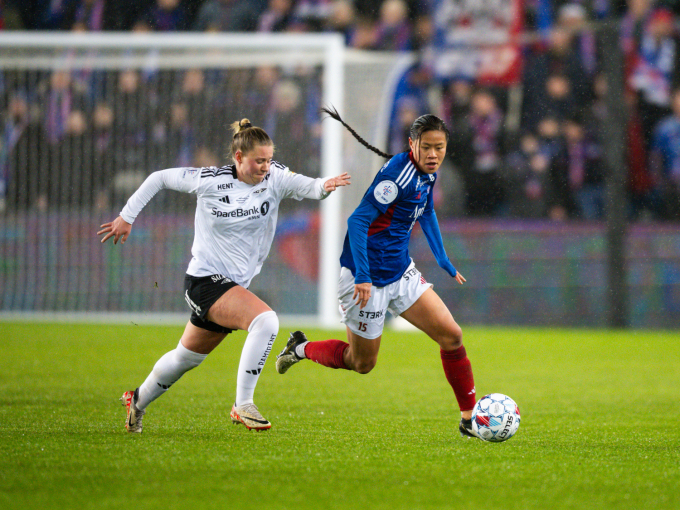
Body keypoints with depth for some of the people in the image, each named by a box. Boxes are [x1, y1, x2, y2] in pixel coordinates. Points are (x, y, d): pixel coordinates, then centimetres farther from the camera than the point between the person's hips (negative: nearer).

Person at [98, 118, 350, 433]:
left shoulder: (275, 178, -5)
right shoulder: (208, 181, -11)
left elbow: (306, 186, -23)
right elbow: (159, 178, 2)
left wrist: (324, 186, -45)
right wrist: (126, 217, 3)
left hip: (234, 286, 6)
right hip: (204, 280, -6)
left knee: (187, 358, 22)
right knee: (265, 320, -28)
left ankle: (139, 400, 46)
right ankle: (242, 405, -23)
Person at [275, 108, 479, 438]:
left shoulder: (427, 174, 4)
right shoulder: (399, 173, -24)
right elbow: (358, 220, -28)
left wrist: (444, 263, 28)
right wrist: (362, 276, -32)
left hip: (401, 273, 8)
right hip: (367, 278, -8)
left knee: (451, 336, -2)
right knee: (362, 363, 6)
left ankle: (469, 418, 6)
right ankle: (301, 349, 32)